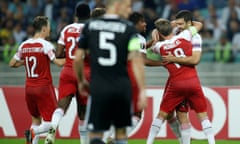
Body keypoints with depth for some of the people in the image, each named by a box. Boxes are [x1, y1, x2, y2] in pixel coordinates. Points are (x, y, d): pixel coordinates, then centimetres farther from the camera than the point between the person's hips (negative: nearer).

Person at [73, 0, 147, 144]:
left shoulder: (90, 26, 4)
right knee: (121, 130, 16)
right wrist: (142, 91, -11)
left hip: (98, 87, 0)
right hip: (122, 86, 0)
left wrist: (81, 81, 23)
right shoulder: (128, 28, -2)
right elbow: (136, 59, -10)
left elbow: (78, 58, 7)